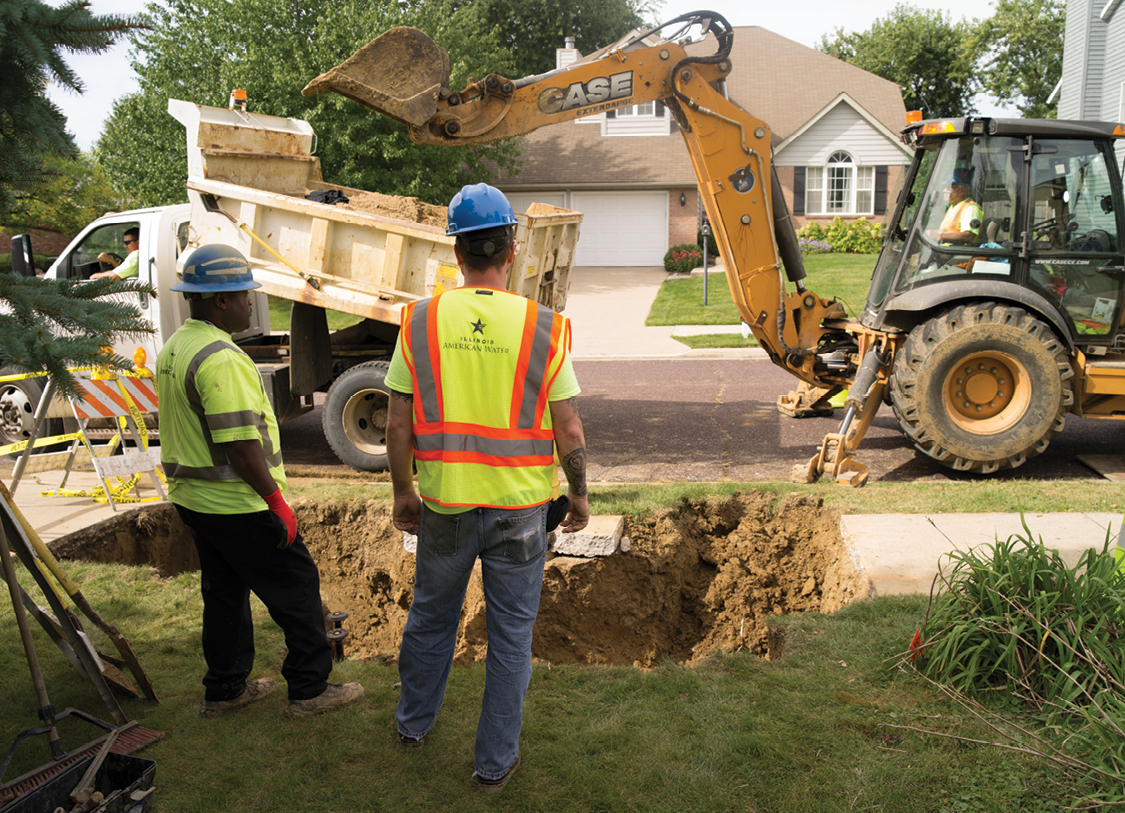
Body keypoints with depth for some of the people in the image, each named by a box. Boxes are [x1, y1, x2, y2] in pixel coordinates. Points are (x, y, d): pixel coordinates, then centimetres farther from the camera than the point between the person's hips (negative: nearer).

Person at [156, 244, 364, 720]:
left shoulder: (173, 349, 10)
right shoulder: (221, 358, -23)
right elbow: (240, 442, -26)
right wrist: (277, 501, -19)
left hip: (192, 497, 10)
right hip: (237, 504, -10)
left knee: (225, 592, 19)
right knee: (296, 588, 3)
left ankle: (224, 690, 30)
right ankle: (309, 689, 12)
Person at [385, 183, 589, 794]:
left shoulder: (421, 321, -8)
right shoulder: (544, 329, -12)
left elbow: (398, 427, -4)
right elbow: (568, 431, -9)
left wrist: (402, 493, 10)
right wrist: (578, 493, 7)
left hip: (443, 505, 2)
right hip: (518, 506, -1)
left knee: (431, 615, 23)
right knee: (510, 634, 13)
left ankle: (414, 722, 44)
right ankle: (495, 761, 25)